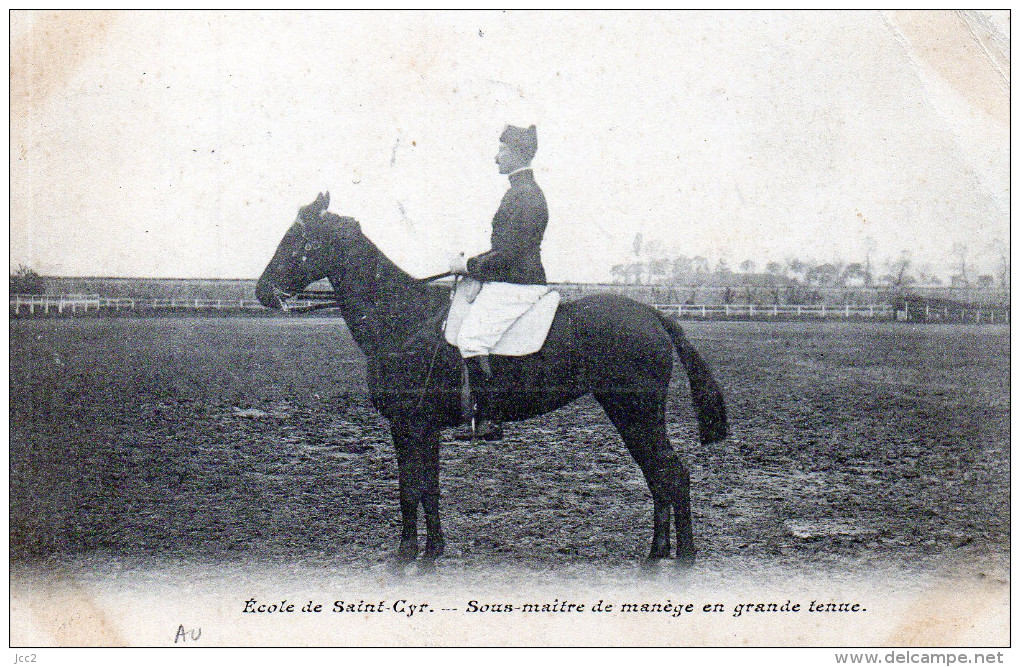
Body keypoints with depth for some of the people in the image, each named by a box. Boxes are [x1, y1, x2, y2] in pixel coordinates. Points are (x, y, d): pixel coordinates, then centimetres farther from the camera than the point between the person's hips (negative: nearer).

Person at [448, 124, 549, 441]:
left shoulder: (523, 195, -15)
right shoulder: (524, 191, 19)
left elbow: (508, 254, -21)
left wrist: (468, 266, -11)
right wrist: (471, 261, 16)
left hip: (513, 287, -11)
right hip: (507, 284, 11)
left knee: (471, 339, -20)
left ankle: (488, 420, -16)